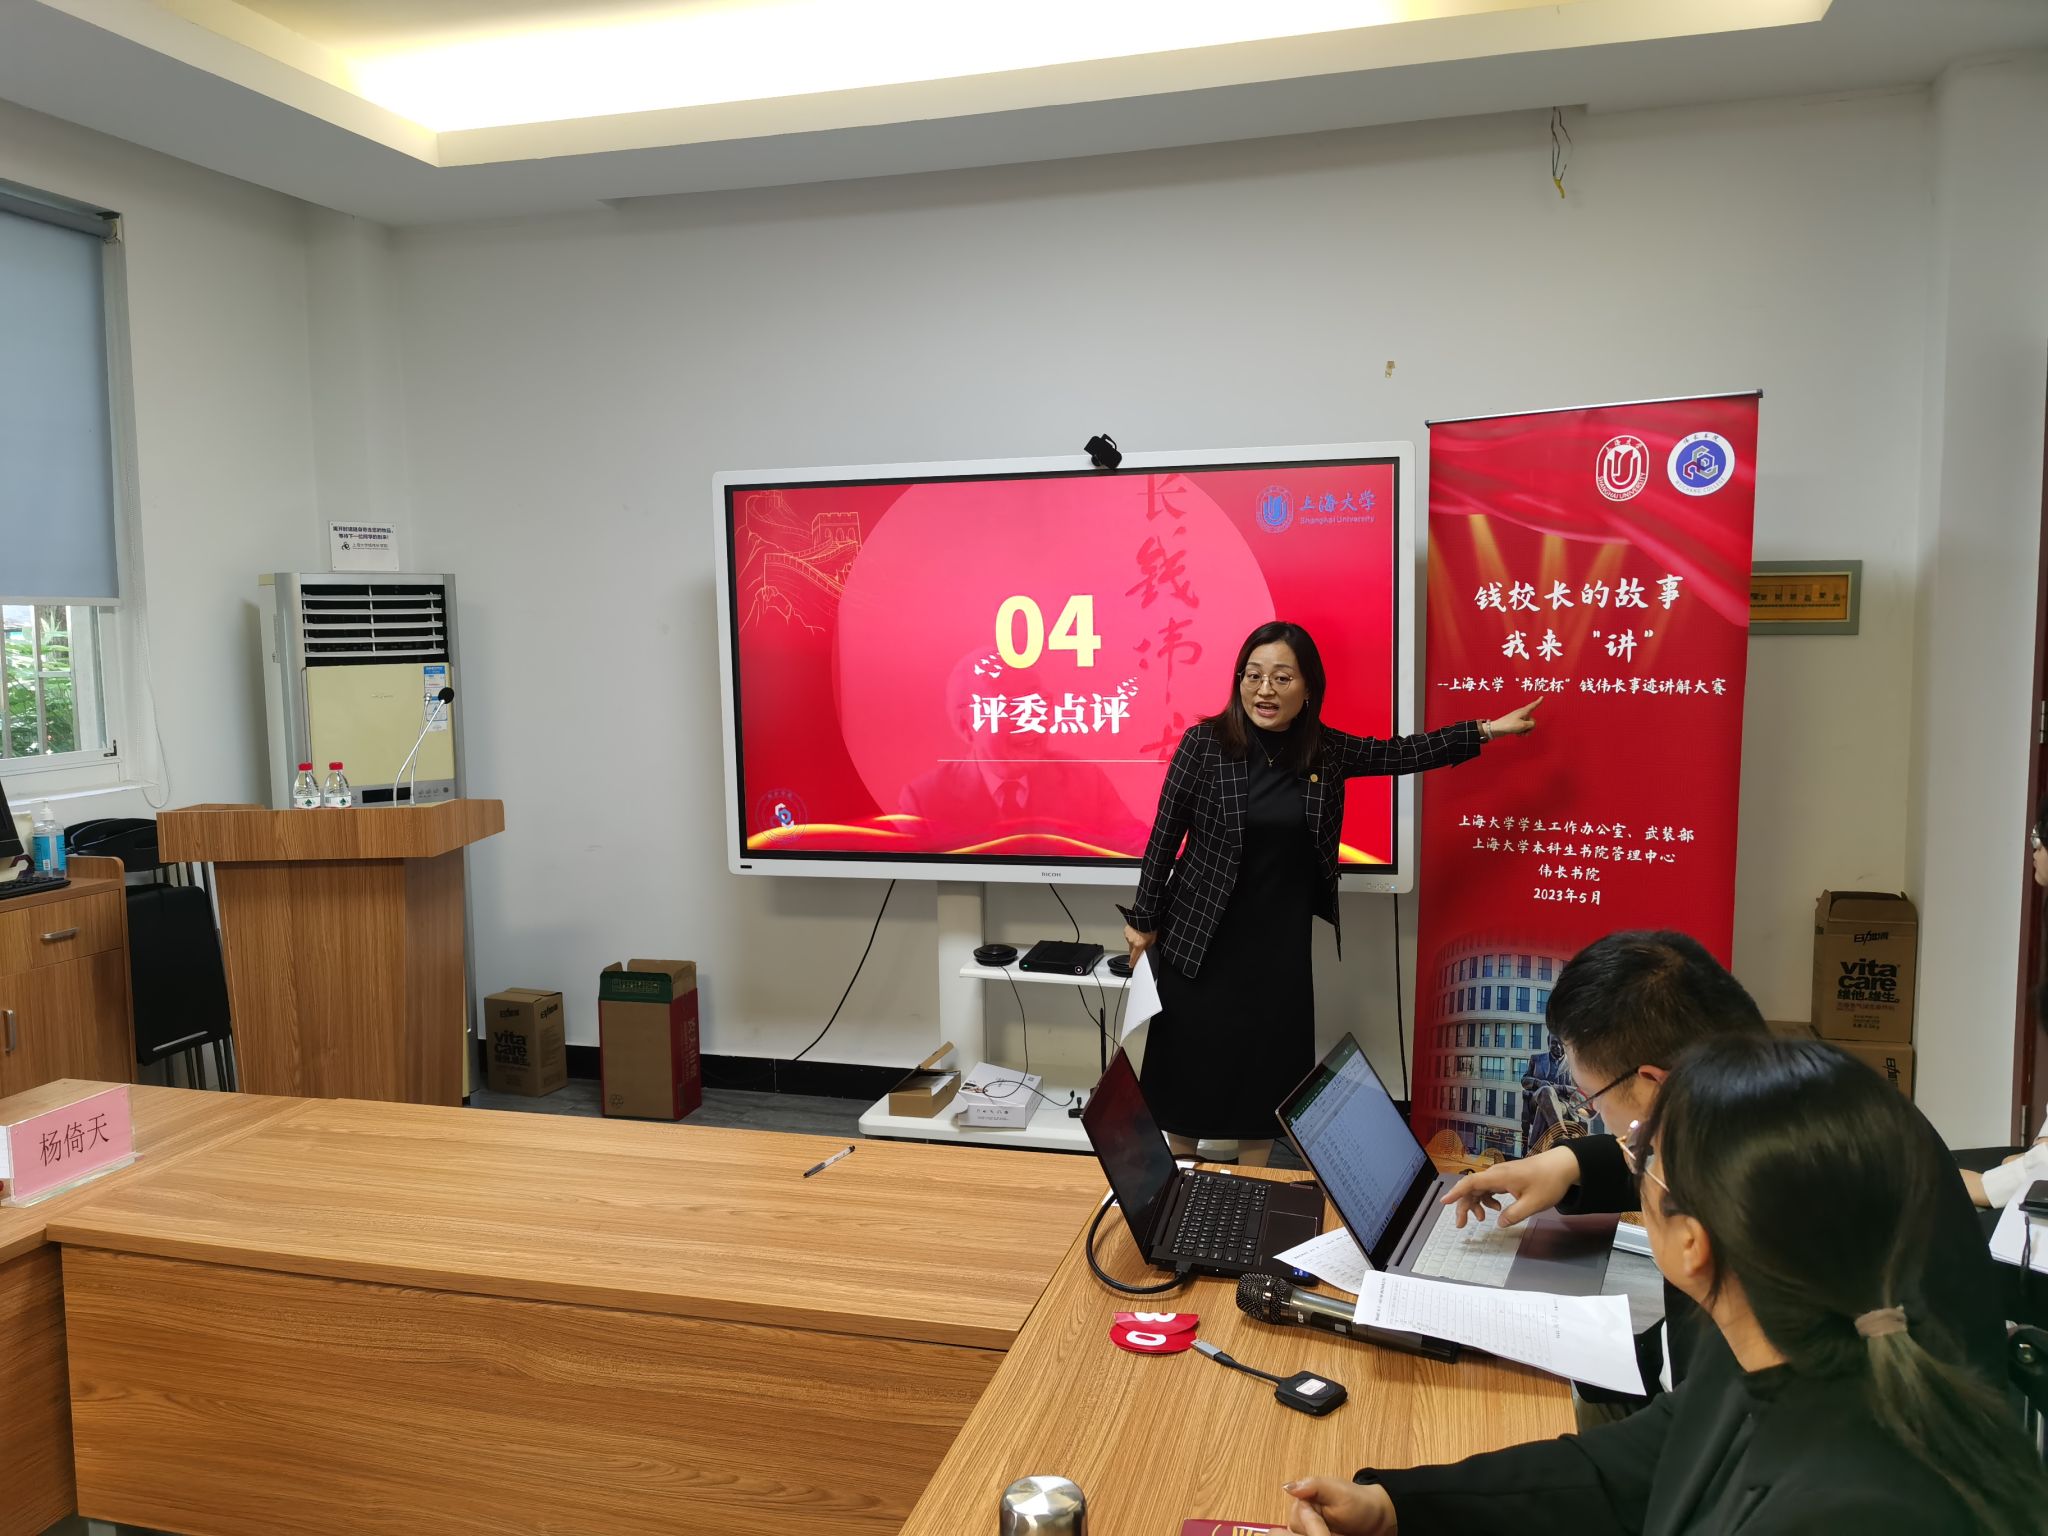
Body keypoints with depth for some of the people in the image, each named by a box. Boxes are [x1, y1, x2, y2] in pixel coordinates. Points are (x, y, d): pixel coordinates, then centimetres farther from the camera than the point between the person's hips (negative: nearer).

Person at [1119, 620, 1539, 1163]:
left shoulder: (1326, 750, 0)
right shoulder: (1205, 741, -11)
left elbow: (1400, 753, 15)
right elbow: (1165, 835, -6)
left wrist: (1484, 730, 15)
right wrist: (1144, 919, -2)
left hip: (1282, 946, 3)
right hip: (1204, 941, -3)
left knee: (1265, 1079, 10)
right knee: (1189, 1073, 7)